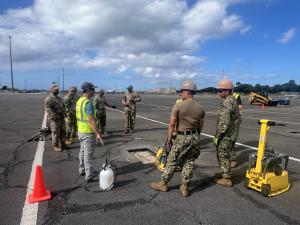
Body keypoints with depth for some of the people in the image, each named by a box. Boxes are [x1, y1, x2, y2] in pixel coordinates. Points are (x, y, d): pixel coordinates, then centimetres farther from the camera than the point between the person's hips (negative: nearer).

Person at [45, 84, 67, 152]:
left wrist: (64, 113, 10)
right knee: (55, 133, -1)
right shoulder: (49, 99, -10)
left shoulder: (59, 98, 16)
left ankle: (62, 144, 25)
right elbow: (48, 109, -19)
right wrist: (55, 116, -23)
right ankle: (55, 146, 10)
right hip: (54, 119, -8)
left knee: (63, 132, 13)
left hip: (62, 118, 8)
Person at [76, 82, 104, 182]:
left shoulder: (78, 101, 6)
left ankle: (82, 170, 34)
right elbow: (91, 120, -29)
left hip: (80, 131, 9)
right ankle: (89, 175, 10)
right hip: (88, 132, -9)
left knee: (83, 151, 21)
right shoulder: (88, 103, -23)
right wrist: (98, 133, -28)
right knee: (88, 154, 1)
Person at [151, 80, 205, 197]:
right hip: (194, 137, 5)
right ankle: (184, 187, 21)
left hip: (181, 138, -5)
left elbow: (172, 124, -13)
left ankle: (163, 183, 23)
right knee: (189, 162, 13)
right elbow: (200, 127, 7)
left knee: (172, 161, 9)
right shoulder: (200, 108, 2)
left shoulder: (178, 106, -13)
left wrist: (169, 138, -3)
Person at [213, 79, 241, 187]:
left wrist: (217, 136, -18)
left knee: (223, 157, 3)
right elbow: (238, 117, 19)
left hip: (225, 136, -10)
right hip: (231, 135, 10)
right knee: (222, 156, 22)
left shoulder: (227, 103, -21)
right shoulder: (233, 101, 11)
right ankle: (224, 173, 36)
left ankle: (226, 179, 15)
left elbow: (224, 123, -25)